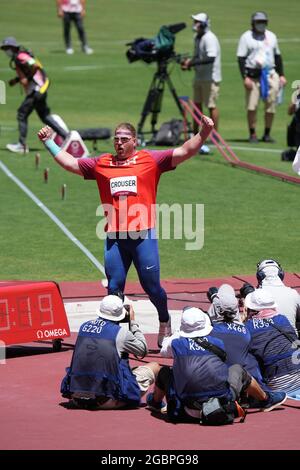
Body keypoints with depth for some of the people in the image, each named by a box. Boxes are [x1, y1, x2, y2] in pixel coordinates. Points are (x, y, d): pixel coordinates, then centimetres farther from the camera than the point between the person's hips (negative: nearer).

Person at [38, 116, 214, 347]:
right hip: (114, 238, 3)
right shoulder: (101, 163, 12)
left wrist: (203, 133, -11)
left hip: (144, 235, -2)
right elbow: (69, 162, 21)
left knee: (152, 285, 4)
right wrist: (49, 142, 22)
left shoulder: (150, 159, 4)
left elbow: (185, 151, 1)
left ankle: (165, 322, 28)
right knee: (114, 288, 4)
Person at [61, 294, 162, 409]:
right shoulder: (121, 333, -8)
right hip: (108, 400, -5)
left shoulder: (84, 326, 6)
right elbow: (143, 350, 9)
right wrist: (133, 322, 17)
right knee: (155, 367, 10)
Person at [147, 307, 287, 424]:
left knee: (164, 372, 22)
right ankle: (266, 400, 42)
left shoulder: (176, 342, 2)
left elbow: (164, 351, 26)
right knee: (237, 369, 27)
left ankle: (155, 402, 47)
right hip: (224, 403, 0)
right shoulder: (217, 343, 5)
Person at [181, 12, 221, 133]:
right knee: (197, 104, 13)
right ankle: (195, 134, 20)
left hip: (210, 78, -10)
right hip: (199, 76, 10)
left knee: (211, 105, -6)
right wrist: (188, 63, 1)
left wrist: (192, 62, -24)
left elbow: (211, 58, -28)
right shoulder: (197, 37, 12)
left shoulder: (209, 38, -18)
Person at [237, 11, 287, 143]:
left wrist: (281, 75, 15)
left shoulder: (271, 36, 15)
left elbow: (277, 56, 21)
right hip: (253, 75, -4)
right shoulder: (246, 37, 0)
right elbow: (241, 58, -5)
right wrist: (245, 77, -14)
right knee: (251, 106, -5)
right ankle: (252, 134, 5)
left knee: (271, 105, 1)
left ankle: (267, 134, 11)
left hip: (270, 74, 4)